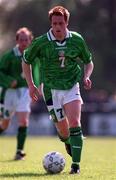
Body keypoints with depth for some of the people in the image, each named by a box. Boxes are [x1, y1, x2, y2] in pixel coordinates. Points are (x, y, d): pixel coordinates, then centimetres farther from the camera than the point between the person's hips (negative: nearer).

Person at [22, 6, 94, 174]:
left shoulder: (77, 40, -4)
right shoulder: (41, 42, -9)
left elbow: (89, 62, 11)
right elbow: (26, 61, 6)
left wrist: (86, 76, -9)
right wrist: (31, 85, 1)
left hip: (71, 87, 1)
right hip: (51, 89, -1)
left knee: (74, 123, -16)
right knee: (63, 129, 2)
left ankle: (76, 164, -13)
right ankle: (68, 143, 38)